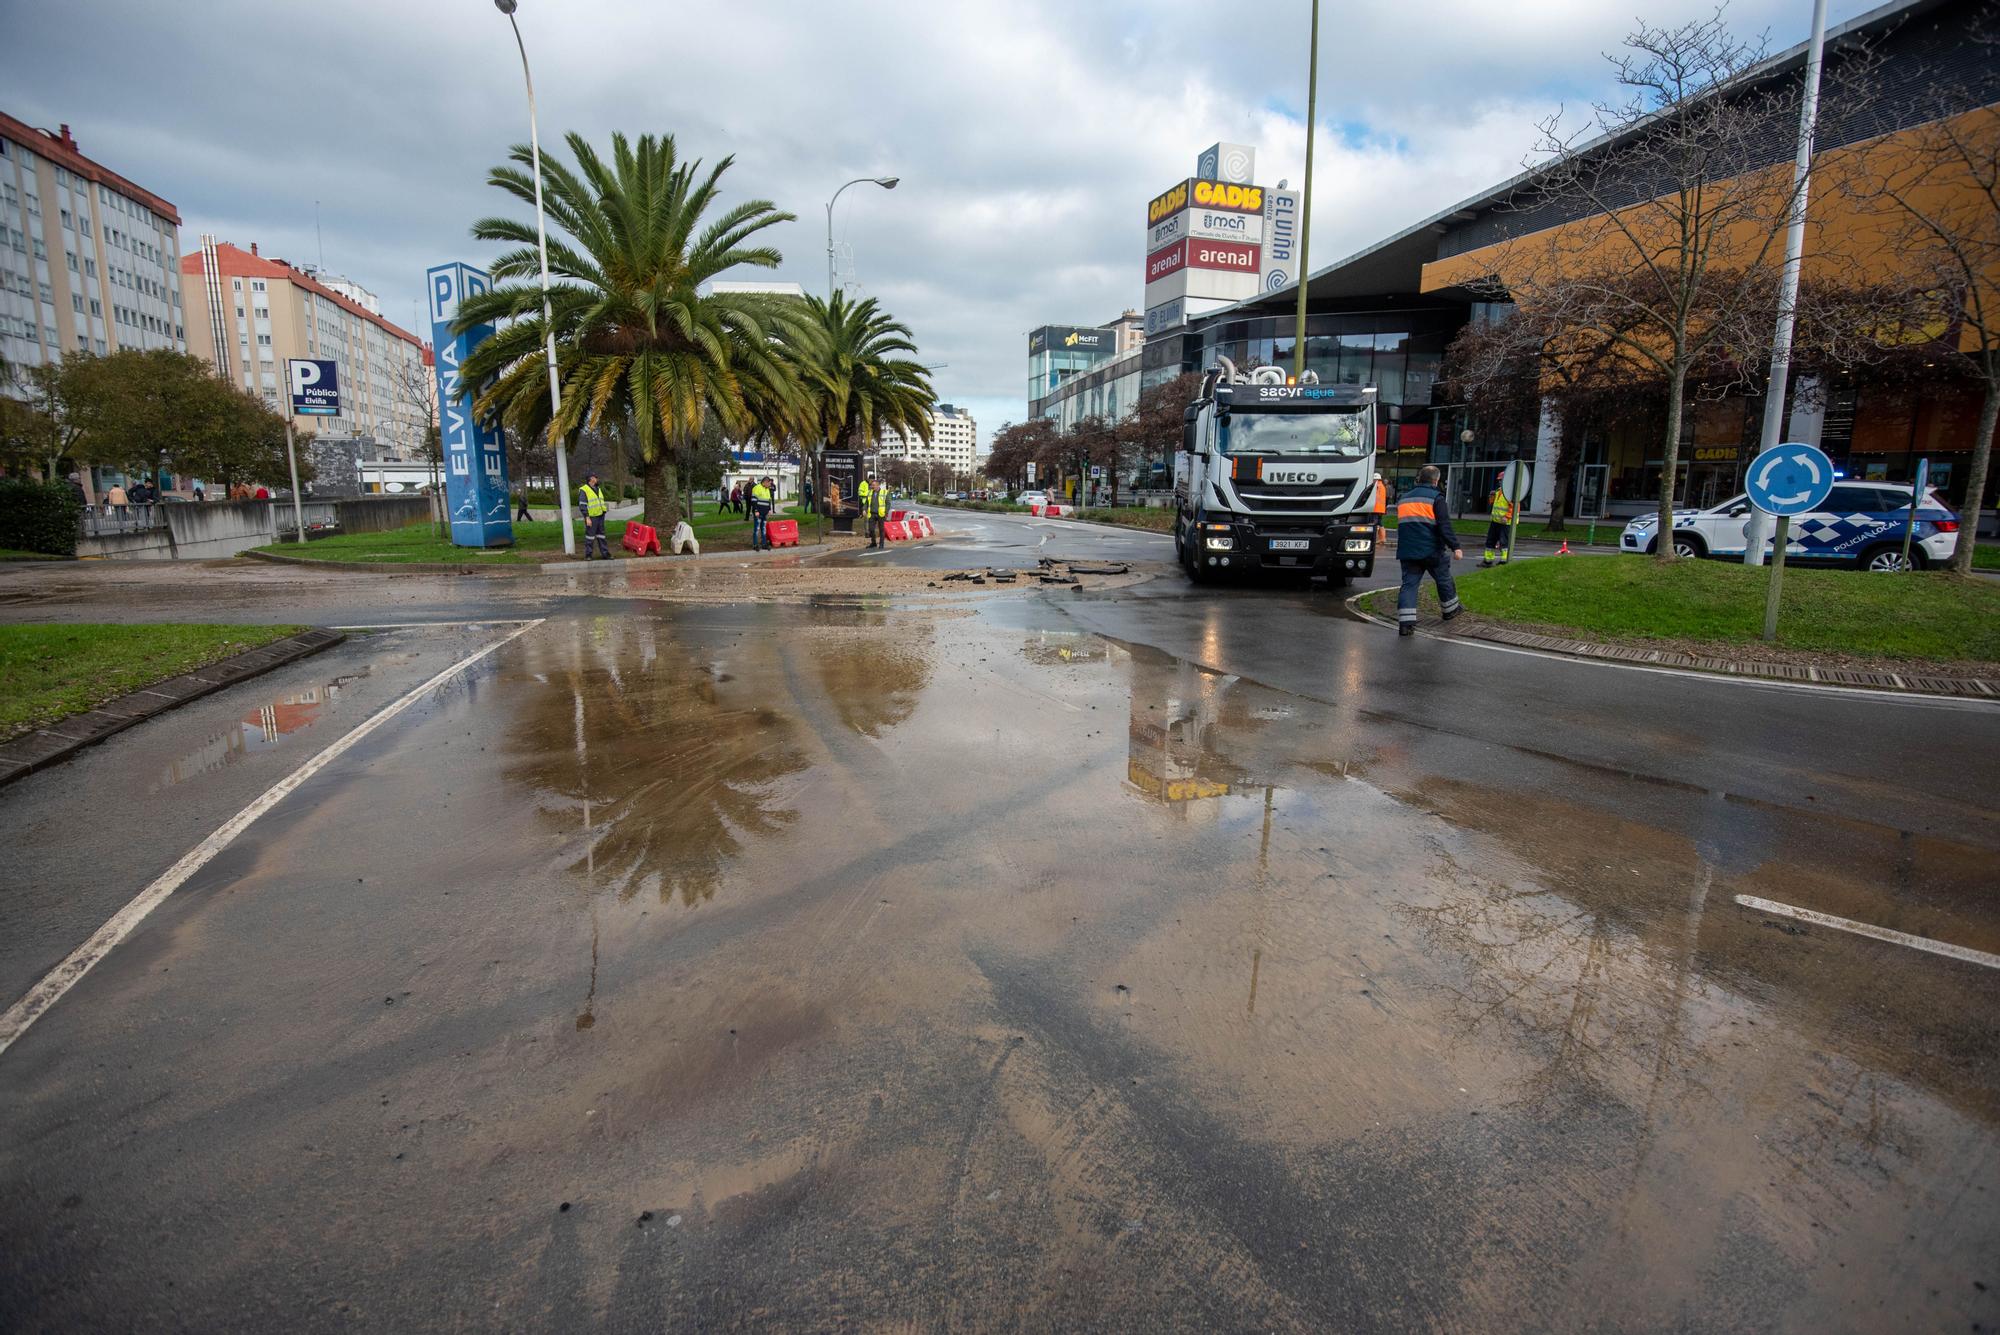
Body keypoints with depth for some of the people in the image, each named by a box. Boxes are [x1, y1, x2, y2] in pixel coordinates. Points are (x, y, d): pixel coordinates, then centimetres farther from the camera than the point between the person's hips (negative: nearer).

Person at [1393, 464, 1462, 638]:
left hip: (1407, 551, 4)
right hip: (1432, 550, -4)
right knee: (1444, 579, 18)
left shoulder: (1403, 498, 14)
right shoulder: (1436, 497, -5)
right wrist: (1455, 546, -14)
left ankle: (1405, 622, -12)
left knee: (1409, 584, 0)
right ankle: (1450, 609, 36)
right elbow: (1445, 526, -14)